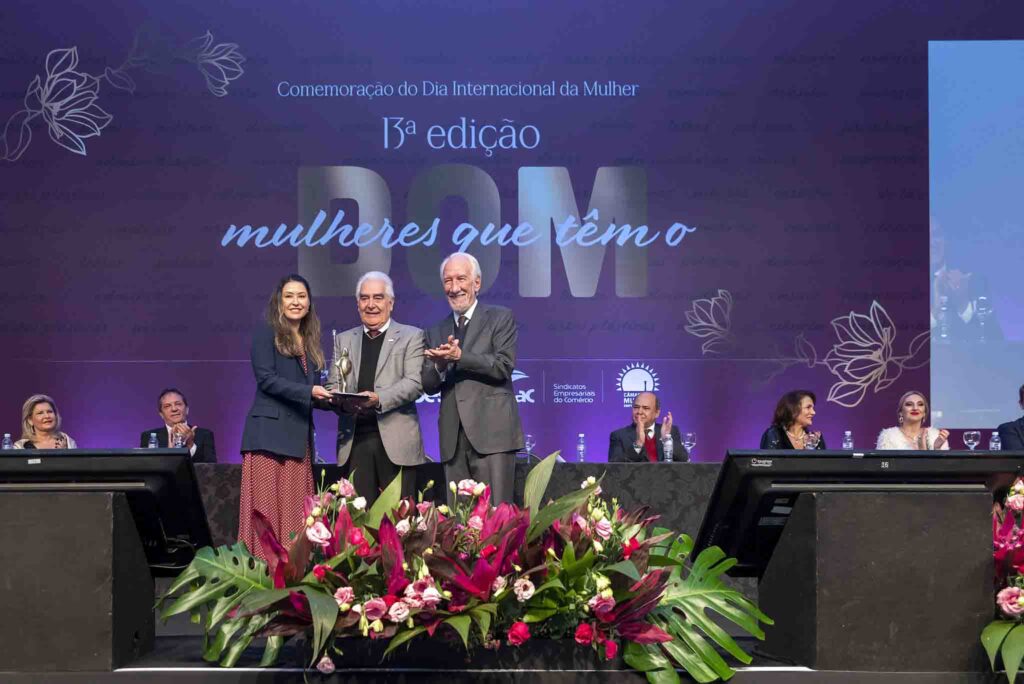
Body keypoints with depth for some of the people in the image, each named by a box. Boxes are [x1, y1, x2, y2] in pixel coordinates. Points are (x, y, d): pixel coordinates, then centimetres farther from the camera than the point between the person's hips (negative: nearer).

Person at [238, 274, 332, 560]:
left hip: (298, 438, 6)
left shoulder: (309, 343, 20)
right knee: (267, 507, -8)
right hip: (269, 433, -6)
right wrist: (309, 392, -18)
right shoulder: (267, 334, 1)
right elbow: (266, 378, -10)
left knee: (294, 512, 2)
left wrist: (336, 401, 0)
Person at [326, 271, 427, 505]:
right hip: (354, 439, 3)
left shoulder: (411, 336, 7)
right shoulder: (343, 340, 19)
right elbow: (333, 384, 14)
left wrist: (379, 398, -20)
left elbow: (415, 383, -4)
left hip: (395, 440, -3)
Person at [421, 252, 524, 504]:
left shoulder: (500, 318, 6)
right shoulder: (436, 331, 19)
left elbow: (504, 367, -8)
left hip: (491, 433, -4)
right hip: (454, 438, 5)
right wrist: (440, 364, -10)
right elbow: (428, 385, 12)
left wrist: (459, 356, -19)